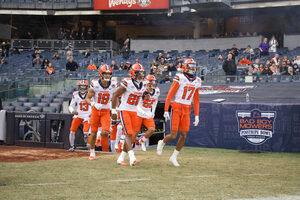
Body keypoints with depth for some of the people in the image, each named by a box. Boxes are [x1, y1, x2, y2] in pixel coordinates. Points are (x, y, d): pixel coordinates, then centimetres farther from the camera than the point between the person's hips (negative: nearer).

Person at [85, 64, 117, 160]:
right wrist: (93, 104, -26)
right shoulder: (95, 84, -16)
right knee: (93, 133, 7)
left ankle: (104, 135, 16)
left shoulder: (113, 85, -9)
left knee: (105, 133, -19)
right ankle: (92, 152, 26)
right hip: (95, 110, -1)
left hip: (106, 111, 1)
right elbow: (87, 98, -8)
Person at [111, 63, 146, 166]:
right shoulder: (127, 83, -16)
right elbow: (115, 95, -10)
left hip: (134, 112, 7)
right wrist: (113, 111, -9)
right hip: (124, 110, -7)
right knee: (129, 134, -18)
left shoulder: (143, 85, 4)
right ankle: (132, 158, -27)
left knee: (130, 136, 6)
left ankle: (121, 158, 17)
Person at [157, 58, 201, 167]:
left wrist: (196, 115, 12)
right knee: (173, 135, -8)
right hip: (177, 107, -5)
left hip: (187, 110, 5)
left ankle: (174, 157, 17)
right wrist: (166, 110, -13)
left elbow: (196, 99, 15)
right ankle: (162, 143, 25)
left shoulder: (197, 81, 8)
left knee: (183, 135, 2)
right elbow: (170, 95, -9)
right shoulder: (179, 78, -10)